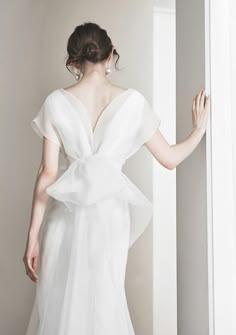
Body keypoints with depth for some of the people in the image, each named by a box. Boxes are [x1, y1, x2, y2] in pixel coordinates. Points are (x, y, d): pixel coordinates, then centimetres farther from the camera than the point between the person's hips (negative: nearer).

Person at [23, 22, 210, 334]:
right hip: (110, 213, 1)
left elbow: (48, 173, -6)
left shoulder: (57, 102, -3)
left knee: (59, 306, 15)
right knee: (104, 305, 17)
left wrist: (33, 235, -1)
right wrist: (199, 127, 21)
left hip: (65, 214, 0)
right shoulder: (132, 101, -1)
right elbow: (170, 159, 4)